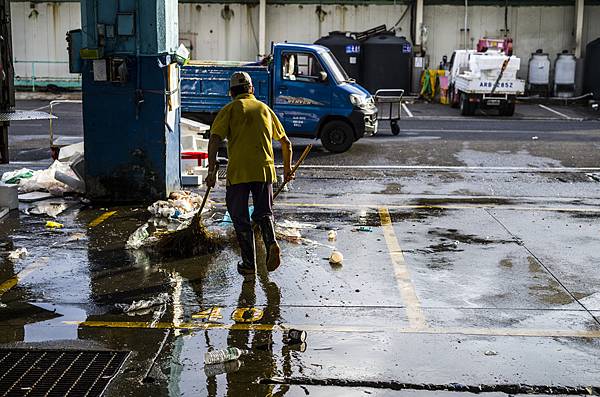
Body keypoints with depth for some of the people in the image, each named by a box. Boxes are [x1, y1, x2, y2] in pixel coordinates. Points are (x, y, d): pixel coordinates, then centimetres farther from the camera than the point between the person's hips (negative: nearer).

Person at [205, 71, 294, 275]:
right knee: (264, 213, 16)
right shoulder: (265, 108, 18)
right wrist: (287, 169, 35)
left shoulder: (230, 109, 7)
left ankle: (249, 263, 9)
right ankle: (271, 243, -10)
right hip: (265, 169, 3)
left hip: (238, 171, -3)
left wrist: (212, 170, -8)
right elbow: (286, 143, 23)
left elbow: (214, 140, -9)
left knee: (240, 218, 9)